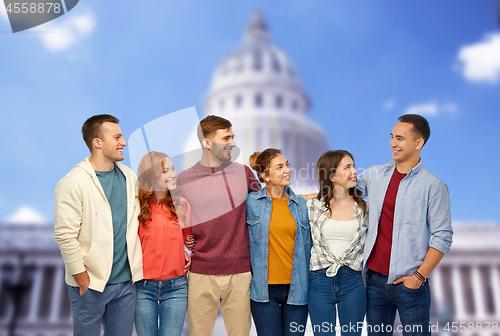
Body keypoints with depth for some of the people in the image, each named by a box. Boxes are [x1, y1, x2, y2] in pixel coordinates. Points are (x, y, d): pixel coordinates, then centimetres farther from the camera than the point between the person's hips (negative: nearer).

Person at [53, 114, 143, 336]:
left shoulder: (129, 176, 7)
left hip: (126, 280, 5)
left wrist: (138, 267, 8)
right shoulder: (73, 182, -13)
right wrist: (82, 279, -12)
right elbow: (65, 236, -15)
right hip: (90, 284, -5)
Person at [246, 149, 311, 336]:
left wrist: (309, 283, 13)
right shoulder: (251, 202, -1)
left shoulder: (301, 204, 7)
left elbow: (307, 247, 14)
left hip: (296, 287, 2)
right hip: (264, 288, -2)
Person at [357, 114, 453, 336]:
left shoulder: (434, 186, -6)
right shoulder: (374, 175, 6)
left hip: (409, 283, -3)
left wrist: (419, 276, -12)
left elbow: (442, 237, -7)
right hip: (374, 278, 4)